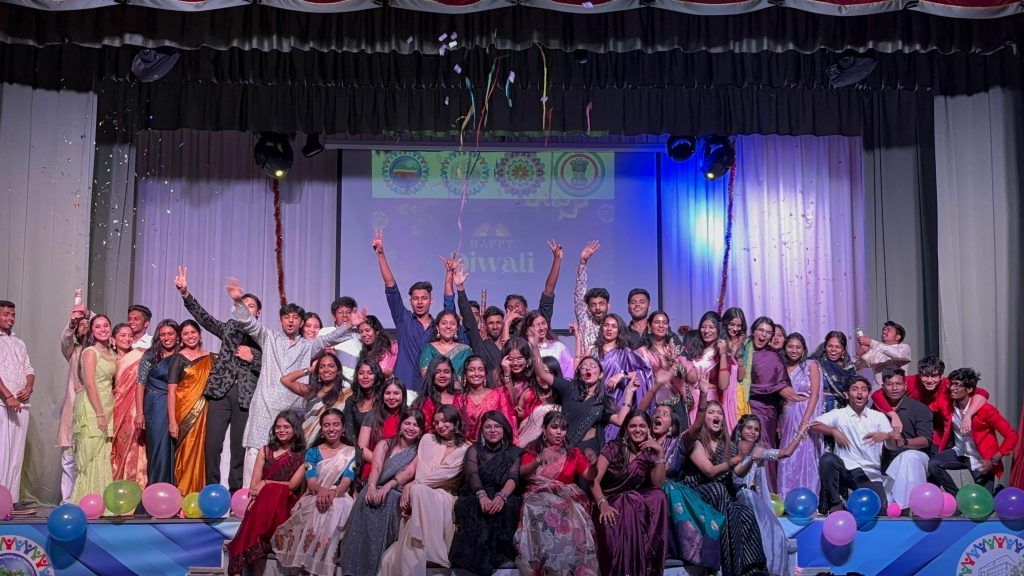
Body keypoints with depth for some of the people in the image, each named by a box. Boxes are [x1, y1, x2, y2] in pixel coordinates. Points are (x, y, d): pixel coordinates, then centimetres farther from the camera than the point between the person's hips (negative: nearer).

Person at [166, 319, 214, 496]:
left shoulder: (211, 358, 10)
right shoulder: (178, 359, -1)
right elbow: (171, 391, -6)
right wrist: (172, 421, -13)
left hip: (204, 412, 3)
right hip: (185, 413, -3)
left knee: (201, 452, 4)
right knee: (186, 453, -3)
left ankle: (199, 492, 13)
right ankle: (183, 493, 6)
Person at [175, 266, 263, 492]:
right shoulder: (229, 327, 12)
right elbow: (203, 317, -2)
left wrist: (252, 358, -11)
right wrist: (185, 293, -14)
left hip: (246, 397, 0)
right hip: (221, 391, 1)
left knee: (239, 448, 4)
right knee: (212, 444, -6)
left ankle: (235, 492, 12)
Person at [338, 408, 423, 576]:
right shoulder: (384, 445, 17)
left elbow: (409, 472, -8)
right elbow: (376, 468, -3)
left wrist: (387, 487, -27)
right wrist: (371, 487, -26)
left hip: (397, 495, -1)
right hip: (378, 490, 2)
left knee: (386, 500, -37)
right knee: (367, 498, -34)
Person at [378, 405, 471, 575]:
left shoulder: (465, 450, 6)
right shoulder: (428, 440, 16)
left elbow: (444, 475, -6)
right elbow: (417, 468, 3)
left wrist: (412, 485, -14)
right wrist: (409, 487, -17)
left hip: (443, 498, -2)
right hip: (420, 496, 2)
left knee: (418, 491, -34)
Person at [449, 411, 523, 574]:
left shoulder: (514, 452, 11)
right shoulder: (474, 449, 11)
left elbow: (513, 478, -7)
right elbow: (472, 474, -9)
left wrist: (501, 496, -31)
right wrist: (482, 495, -32)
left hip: (503, 496, 0)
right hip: (476, 495, 0)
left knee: (508, 506, -35)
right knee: (469, 506, -35)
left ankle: (499, 556, -31)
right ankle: (474, 557, -36)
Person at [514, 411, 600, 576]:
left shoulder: (573, 452, 19)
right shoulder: (532, 449, 16)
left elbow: (589, 477, 6)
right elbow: (522, 473, -2)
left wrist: (593, 465, -19)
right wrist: (539, 460, -22)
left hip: (567, 498, 1)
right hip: (539, 496, -1)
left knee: (572, 522, -35)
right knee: (542, 518, -37)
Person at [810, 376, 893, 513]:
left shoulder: (879, 417, 11)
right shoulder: (839, 414, 7)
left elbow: (893, 445, 1)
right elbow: (813, 425, -5)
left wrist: (887, 436, -22)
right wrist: (834, 431, -19)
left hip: (871, 474, 1)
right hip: (846, 468, -1)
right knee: (827, 459, -33)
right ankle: (835, 502, -13)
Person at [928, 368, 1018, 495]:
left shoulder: (985, 409, -23)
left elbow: (1011, 436, -19)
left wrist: (993, 461, -23)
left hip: (981, 460, -3)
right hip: (959, 453, 3)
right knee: (933, 464, -25)